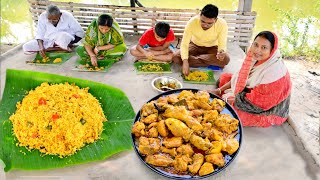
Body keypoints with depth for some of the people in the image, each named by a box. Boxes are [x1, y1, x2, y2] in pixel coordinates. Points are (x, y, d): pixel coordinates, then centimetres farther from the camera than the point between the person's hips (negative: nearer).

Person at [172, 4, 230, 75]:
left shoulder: (222, 24, -28)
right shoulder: (192, 22, -29)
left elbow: (222, 45, -22)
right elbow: (184, 44, -29)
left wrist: (222, 52, -47)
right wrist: (185, 61, -44)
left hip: (212, 47, 0)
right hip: (195, 45, 0)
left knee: (225, 59, -30)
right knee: (176, 57, -25)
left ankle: (194, 58, -13)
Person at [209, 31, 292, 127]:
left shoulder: (275, 71, -33)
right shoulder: (258, 59, -9)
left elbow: (260, 102, -28)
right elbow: (241, 77, 5)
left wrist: (227, 100, -20)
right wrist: (219, 90, -1)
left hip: (269, 112, -8)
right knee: (225, 77, 9)